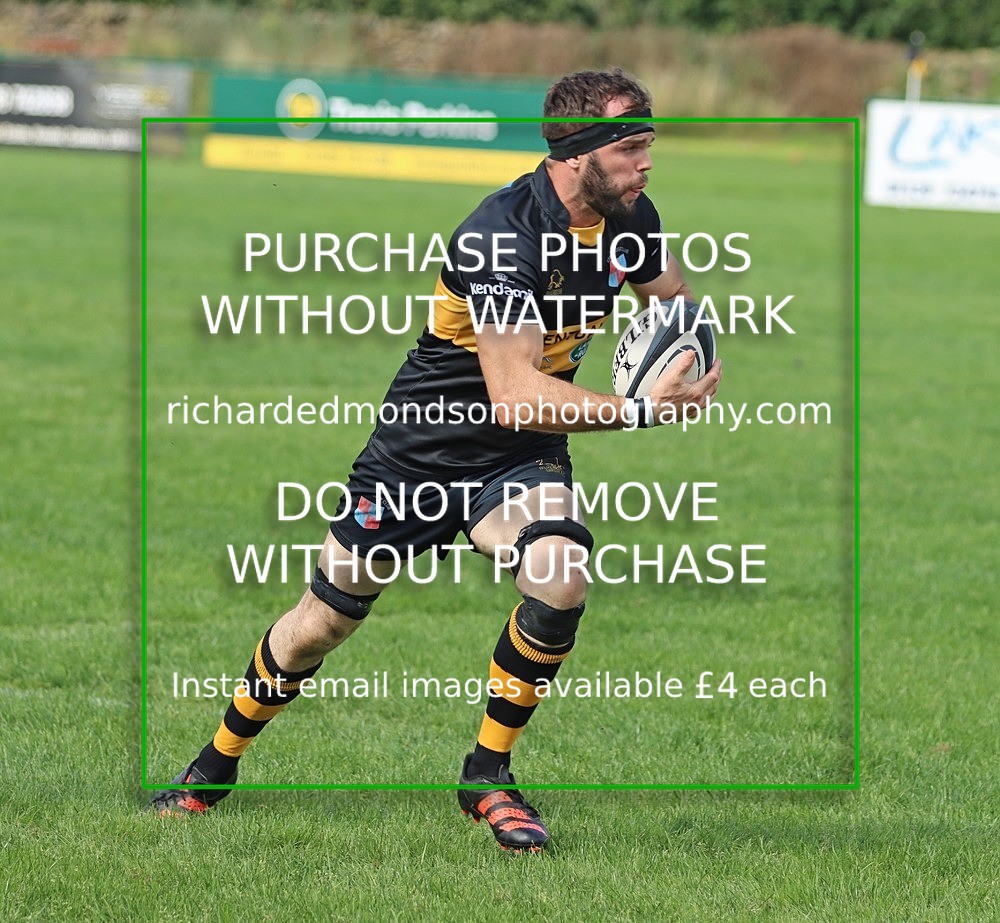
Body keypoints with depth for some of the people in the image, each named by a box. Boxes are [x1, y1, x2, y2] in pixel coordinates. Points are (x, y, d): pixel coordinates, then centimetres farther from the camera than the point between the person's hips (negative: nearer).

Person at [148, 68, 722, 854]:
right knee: (324, 622, 8)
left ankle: (488, 774, -8)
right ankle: (216, 767, 34)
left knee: (561, 575, -27)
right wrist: (638, 410, -41)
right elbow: (515, 396, -36)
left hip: (523, 461, 4)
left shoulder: (629, 216, -7)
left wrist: (689, 370, -8)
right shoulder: (504, 234, -30)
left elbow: (682, 308, 15)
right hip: (424, 447, -4)